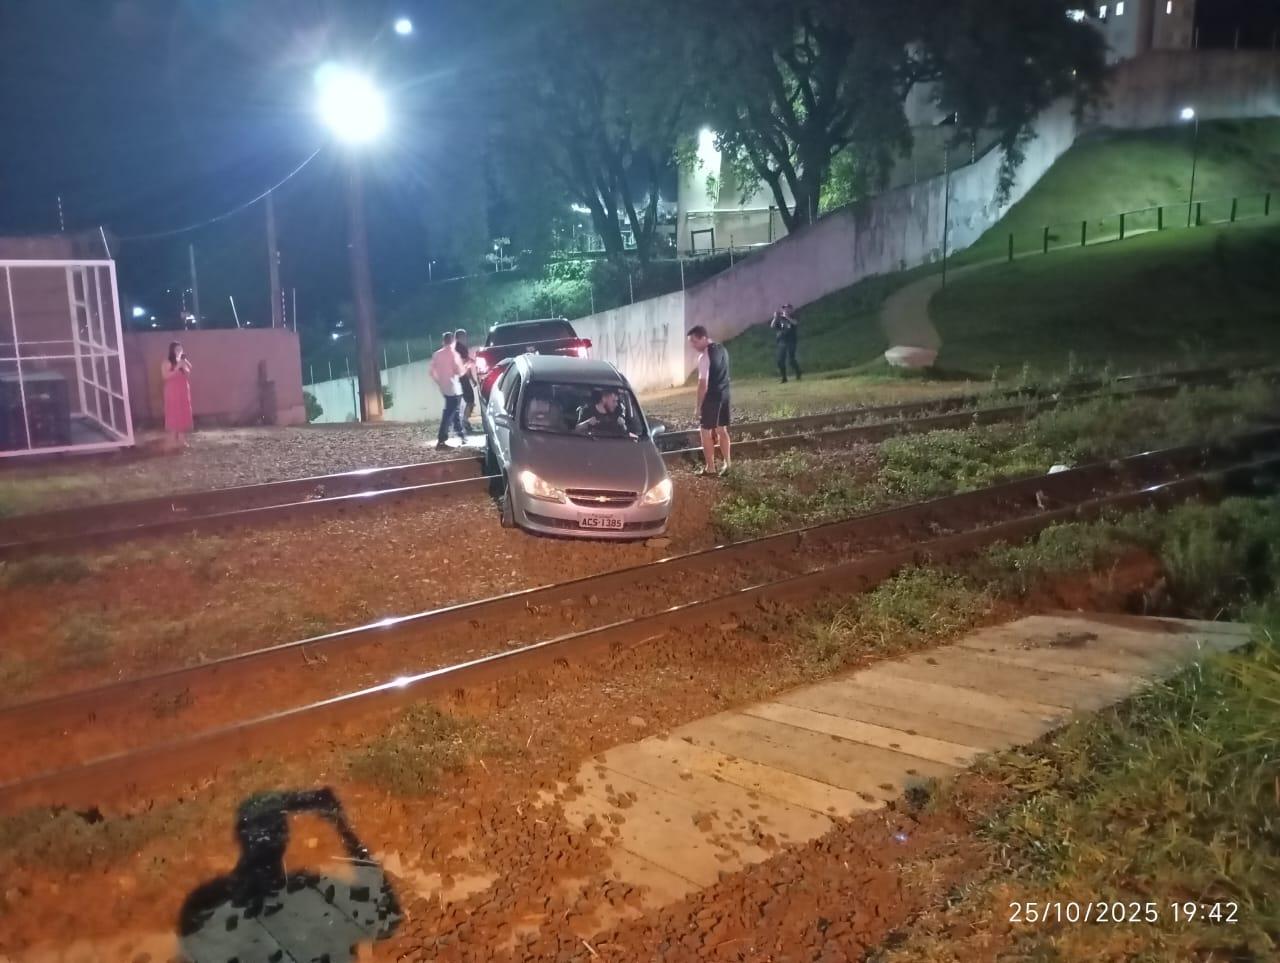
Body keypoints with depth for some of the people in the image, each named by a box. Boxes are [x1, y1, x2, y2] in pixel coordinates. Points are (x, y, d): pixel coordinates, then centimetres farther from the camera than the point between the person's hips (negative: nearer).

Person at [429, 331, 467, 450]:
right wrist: (466, 367, 4)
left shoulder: (437, 355, 6)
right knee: (449, 414, -7)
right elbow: (460, 372, -16)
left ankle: (462, 435, 31)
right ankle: (441, 441, -13)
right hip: (454, 388, -7)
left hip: (444, 388, 7)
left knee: (456, 412, 21)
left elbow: (431, 371, 8)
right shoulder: (453, 354, -13)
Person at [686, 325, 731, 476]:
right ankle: (726, 465, 19)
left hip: (711, 397, -8)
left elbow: (703, 384, -20)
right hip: (724, 394, 8)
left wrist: (699, 406, -13)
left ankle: (710, 468, 9)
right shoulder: (722, 349, 7)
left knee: (706, 431, 4)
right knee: (722, 430, 15)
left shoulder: (704, 356, -19)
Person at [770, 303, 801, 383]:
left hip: (791, 342, -3)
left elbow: (795, 323, -20)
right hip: (782, 342, 3)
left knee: (791, 359, -12)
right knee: (780, 360, -1)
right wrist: (775, 318, -17)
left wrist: (787, 317, -28)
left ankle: (798, 375, 4)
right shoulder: (780, 319, 9)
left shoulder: (793, 318, 4)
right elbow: (772, 326, -4)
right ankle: (784, 378, 8)